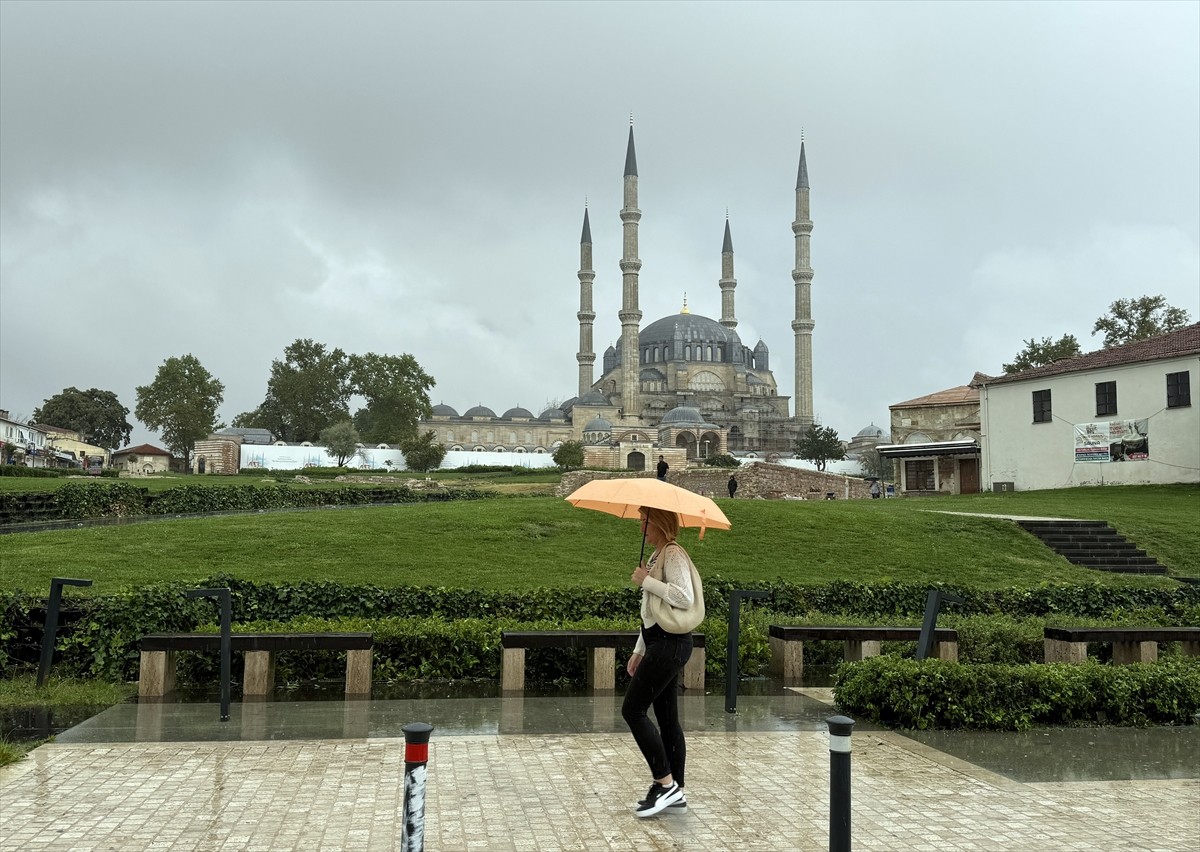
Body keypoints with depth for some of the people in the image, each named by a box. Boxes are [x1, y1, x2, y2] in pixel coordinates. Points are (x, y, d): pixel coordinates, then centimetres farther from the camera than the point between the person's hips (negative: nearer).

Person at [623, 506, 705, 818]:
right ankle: (674, 791, 16)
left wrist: (647, 581, -17)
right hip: (662, 643, 10)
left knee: (633, 710, -8)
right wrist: (639, 650, 22)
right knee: (667, 717, 11)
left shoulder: (673, 555, -12)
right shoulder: (657, 556, 18)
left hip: (669, 644, -10)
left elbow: (684, 597, -25)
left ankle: (666, 783, -3)